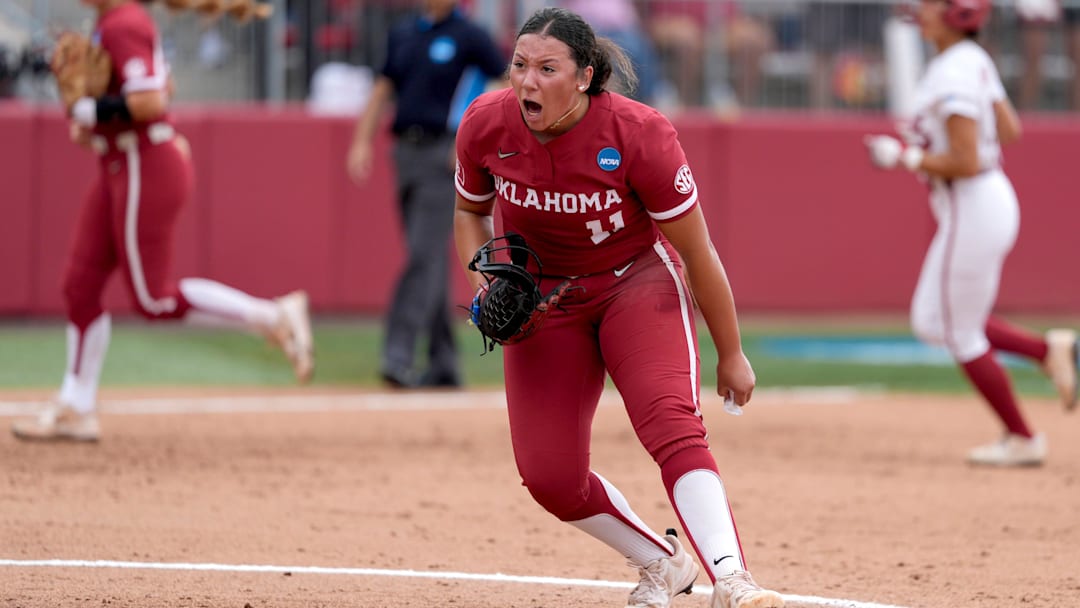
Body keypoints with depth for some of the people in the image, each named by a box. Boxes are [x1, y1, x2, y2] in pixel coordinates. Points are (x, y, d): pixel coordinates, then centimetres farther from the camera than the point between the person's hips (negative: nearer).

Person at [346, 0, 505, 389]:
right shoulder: (402, 36, 14)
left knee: (425, 255, -13)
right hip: (406, 151, 6)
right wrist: (362, 141, 7)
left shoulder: (468, 37, -4)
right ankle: (443, 362, 13)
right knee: (428, 259, 8)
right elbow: (382, 90, 19)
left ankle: (399, 357, -19)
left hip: (443, 153, -6)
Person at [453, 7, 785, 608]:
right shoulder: (486, 125, -16)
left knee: (672, 422, -30)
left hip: (639, 281, -4)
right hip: (541, 295, 4)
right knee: (549, 478, -3)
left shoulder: (640, 134, -26)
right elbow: (470, 210, 7)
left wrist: (731, 355, -8)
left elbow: (698, 252, -15)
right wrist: (483, 282, -12)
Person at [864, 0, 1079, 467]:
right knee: (930, 321, 17)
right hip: (992, 200, 10)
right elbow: (1009, 131, 17)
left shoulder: (954, 76, -22)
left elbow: (967, 163, -26)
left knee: (961, 335, 3)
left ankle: (1022, 440, 14)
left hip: (972, 212, -10)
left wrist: (905, 157, -15)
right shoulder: (975, 61, 8)